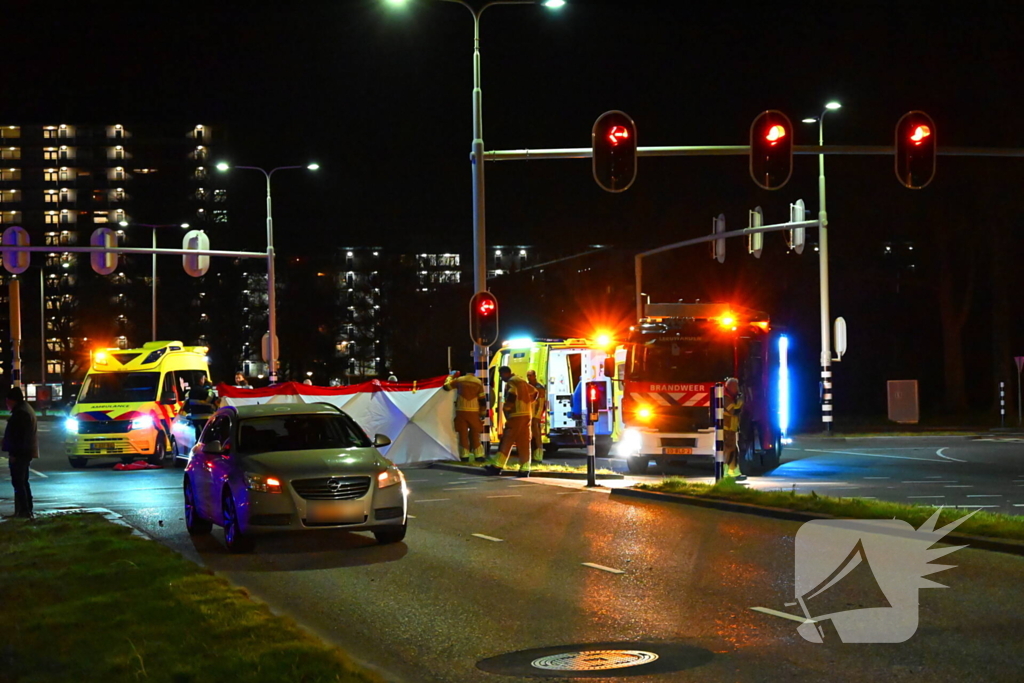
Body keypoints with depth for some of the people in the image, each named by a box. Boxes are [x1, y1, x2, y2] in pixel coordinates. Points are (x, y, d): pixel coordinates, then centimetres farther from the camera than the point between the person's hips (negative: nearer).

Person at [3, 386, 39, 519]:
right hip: (26, 452, 11)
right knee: (23, 481, 16)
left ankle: (23, 510, -12)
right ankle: (28, 509, 19)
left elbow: (17, 435, -21)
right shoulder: (27, 409, 16)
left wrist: (13, 453, -20)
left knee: (18, 482, -9)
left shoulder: (20, 413, -17)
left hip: (19, 453, -11)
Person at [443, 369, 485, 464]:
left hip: (461, 411, -1)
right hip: (474, 412, 1)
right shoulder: (479, 382, 1)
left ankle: (464, 456, 2)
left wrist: (451, 376, 23)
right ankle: (478, 455, 9)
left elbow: (446, 386, 9)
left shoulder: (459, 380, 0)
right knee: (475, 434, 10)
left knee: (463, 434, 4)